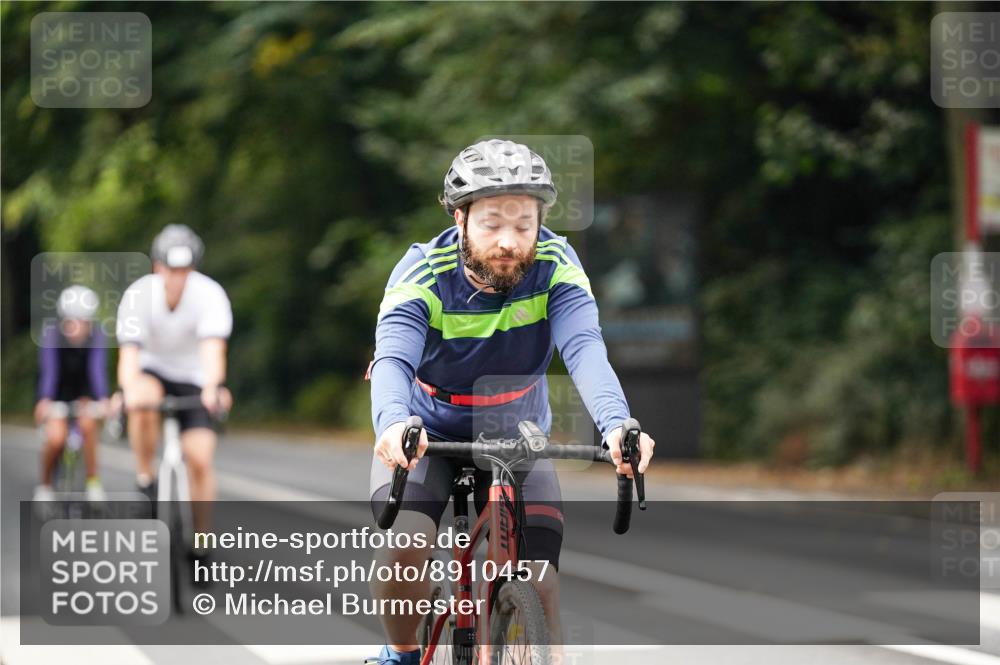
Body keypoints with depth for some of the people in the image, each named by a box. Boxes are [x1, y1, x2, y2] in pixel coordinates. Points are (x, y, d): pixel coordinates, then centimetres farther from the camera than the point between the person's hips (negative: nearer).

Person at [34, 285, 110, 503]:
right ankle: (45, 485, 5)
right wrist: (44, 401, -54)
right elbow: (49, 371, -36)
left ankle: (93, 481, -10)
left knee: (87, 423, -27)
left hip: (84, 391, 1)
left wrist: (103, 400, -52)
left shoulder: (96, 337, -24)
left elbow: (98, 370, -35)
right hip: (58, 392, -1)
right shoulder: (52, 336, -26)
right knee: (56, 438, -22)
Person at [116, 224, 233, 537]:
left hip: (192, 380, 1)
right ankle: (144, 479, -16)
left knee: (200, 460, -14)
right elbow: (129, 351, -33)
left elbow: (213, 347, -36)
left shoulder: (210, 294, -24)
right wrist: (129, 389, -53)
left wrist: (214, 388, -56)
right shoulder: (138, 295, -23)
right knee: (144, 404, -37)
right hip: (151, 371, -1)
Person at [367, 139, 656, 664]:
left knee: (538, 586, -16)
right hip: (427, 436, -1)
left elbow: (585, 350, -34)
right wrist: (392, 422, -61)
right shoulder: (425, 271, -23)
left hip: (515, 438, 1)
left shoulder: (554, 264, -19)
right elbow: (393, 358, -38)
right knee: (406, 543, -27)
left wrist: (616, 424, -54)